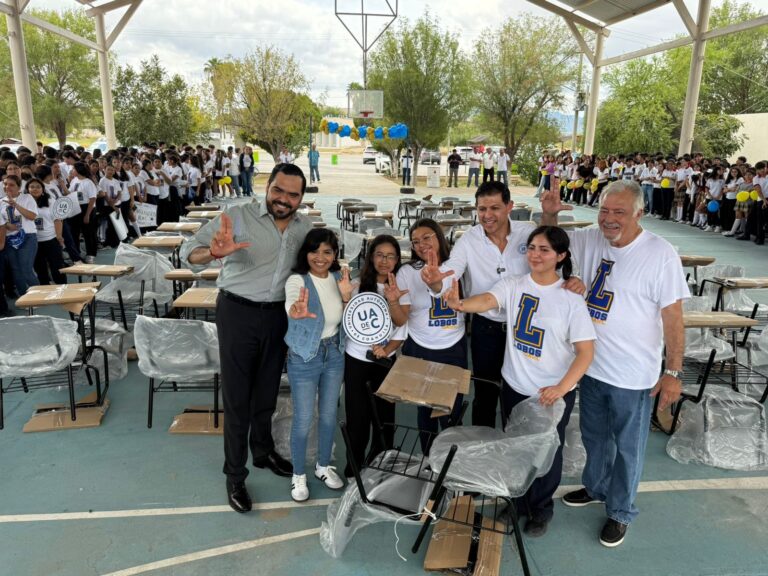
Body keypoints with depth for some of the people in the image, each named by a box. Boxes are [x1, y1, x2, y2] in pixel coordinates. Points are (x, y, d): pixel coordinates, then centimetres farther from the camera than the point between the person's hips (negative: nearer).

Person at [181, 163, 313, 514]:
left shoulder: (305, 227, 2)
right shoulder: (239, 216, -13)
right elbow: (190, 250, -18)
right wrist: (215, 252, -40)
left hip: (278, 315, 5)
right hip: (238, 313, -4)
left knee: (267, 391, 19)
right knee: (237, 397, 4)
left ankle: (263, 452, 41)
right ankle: (235, 475, 20)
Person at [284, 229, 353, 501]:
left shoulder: (338, 277, -4)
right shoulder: (297, 280, -20)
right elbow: (291, 303, -44)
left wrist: (346, 296, -20)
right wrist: (297, 311, -68)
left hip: (334, 354, 5)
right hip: (304, 358, -5)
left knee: (329, 415, 18)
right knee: (304, 420, 7)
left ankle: (323, 466, 40)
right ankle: (298, 475, 30)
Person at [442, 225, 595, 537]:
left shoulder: (571, 299, -13)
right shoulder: (513, 285, -7)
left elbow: (586, 350, -15)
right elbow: (487, 301, -26)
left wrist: (562, 387, -28)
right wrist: (460, 304, -49)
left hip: (553, 393, -3)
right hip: (515, 386, 3)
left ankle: (541, 509, 41)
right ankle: (517, 501, 46)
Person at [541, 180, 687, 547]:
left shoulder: (660, 254, -18)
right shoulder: (591, 241, -3)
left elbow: (673, 316, -15)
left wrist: (673, 372, -14)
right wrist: (549, 214, -8)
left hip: (633, 376, -5)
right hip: (591, 365, 5)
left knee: (628, 447, 14)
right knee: (594, 436, 24)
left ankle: (620, 512, 35)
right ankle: (596, 487, 49)